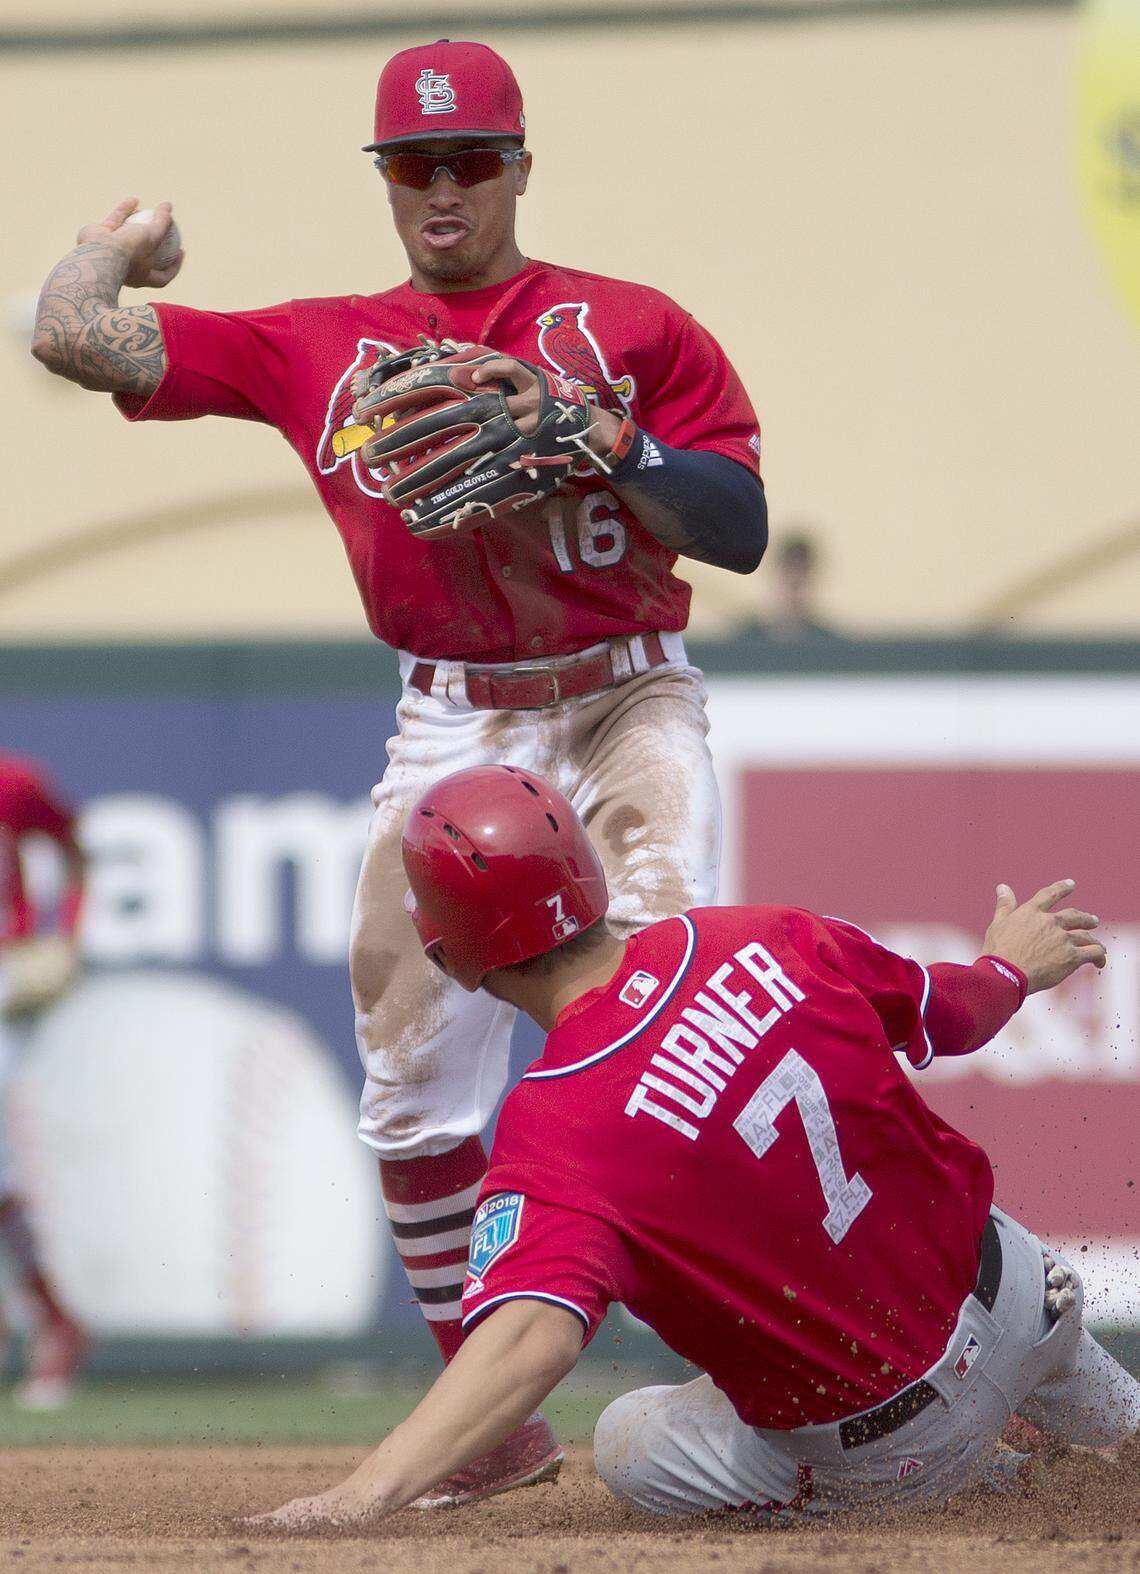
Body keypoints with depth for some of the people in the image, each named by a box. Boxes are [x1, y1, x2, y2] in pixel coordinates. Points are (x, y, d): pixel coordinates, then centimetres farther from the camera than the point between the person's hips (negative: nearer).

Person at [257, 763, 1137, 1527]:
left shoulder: (560, 1134, -31)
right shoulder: (769, 944, -14)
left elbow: (532, 1335, -47)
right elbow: (954, 1014, 4)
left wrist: (364, 1495, -57)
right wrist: (1012, 966, 29)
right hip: (1022, 1299, 5)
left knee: (628, 1445, 21)